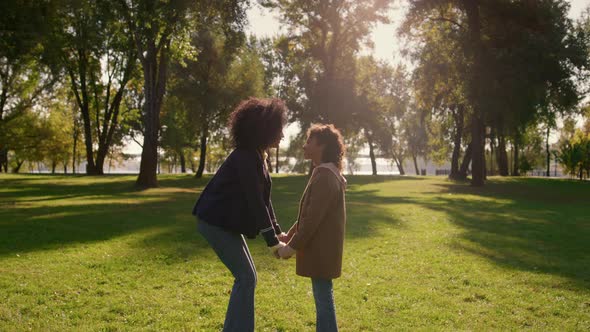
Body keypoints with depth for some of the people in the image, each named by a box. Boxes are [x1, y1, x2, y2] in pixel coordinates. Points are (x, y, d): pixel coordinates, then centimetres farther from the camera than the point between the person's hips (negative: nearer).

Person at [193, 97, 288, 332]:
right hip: (216, 223, -10)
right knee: (246, 277, -6)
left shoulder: (256, 155, 10)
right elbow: (255, 201, -23)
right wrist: (272, 241, -20)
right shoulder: (245, 157, -21)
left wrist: (277, 232, 9)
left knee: (246, 276, 13)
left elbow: (263, 198, 12)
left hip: (223, 222, 10)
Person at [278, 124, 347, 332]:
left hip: (321, 250, -10)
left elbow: (313, 219, -22)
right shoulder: (324, 174, 13)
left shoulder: (325, 177, -19)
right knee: (323, 296, 17)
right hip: (320, 248, 10)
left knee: (323, 296, -2)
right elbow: (309, 214, 19)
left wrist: (292, 247, -16)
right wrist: (289, 235, 18)